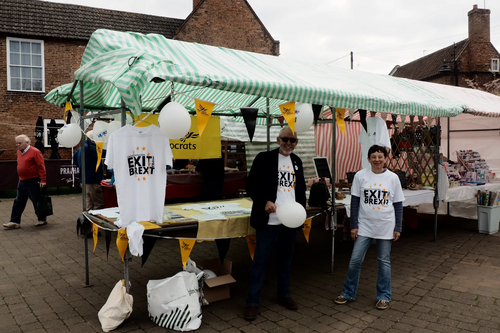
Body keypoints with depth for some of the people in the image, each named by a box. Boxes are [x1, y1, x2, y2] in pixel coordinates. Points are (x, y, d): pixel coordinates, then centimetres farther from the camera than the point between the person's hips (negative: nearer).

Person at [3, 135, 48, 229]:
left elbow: (41, 167, -16)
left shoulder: (35, 152, -13)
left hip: (33, 181, -8)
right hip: (22, 181, 8)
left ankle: (42, 219, 16)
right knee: (18, 202, 8)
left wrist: (43, 180, -18)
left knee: (37, 201, 3)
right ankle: (15, 222, 13)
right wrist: (21, 177, 15)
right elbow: (20, 166, 19)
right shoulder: (19, 152, 10)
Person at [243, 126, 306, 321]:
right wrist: (264, 202, -22)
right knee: (260, 260, 0)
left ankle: (284, 295, 31)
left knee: (286, 258, 15)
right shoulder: (264, 158, -6)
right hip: (269, 220, -5)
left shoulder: (297, 161, 11)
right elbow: (251, 185, -7)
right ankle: (253, 302, 10)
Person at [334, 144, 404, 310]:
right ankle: (348, 293, 18)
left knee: (384, 262, 10)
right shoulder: (360, 176, -3)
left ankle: (383, 296, 25)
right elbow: (355, 201, 0)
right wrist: (354, 225, -2)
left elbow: (398, 204, 4)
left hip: (386, 227, 0)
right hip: (364, 226, 0)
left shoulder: (393, 178, -1)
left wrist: (398, 228, 2)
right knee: (355, 260, 1)